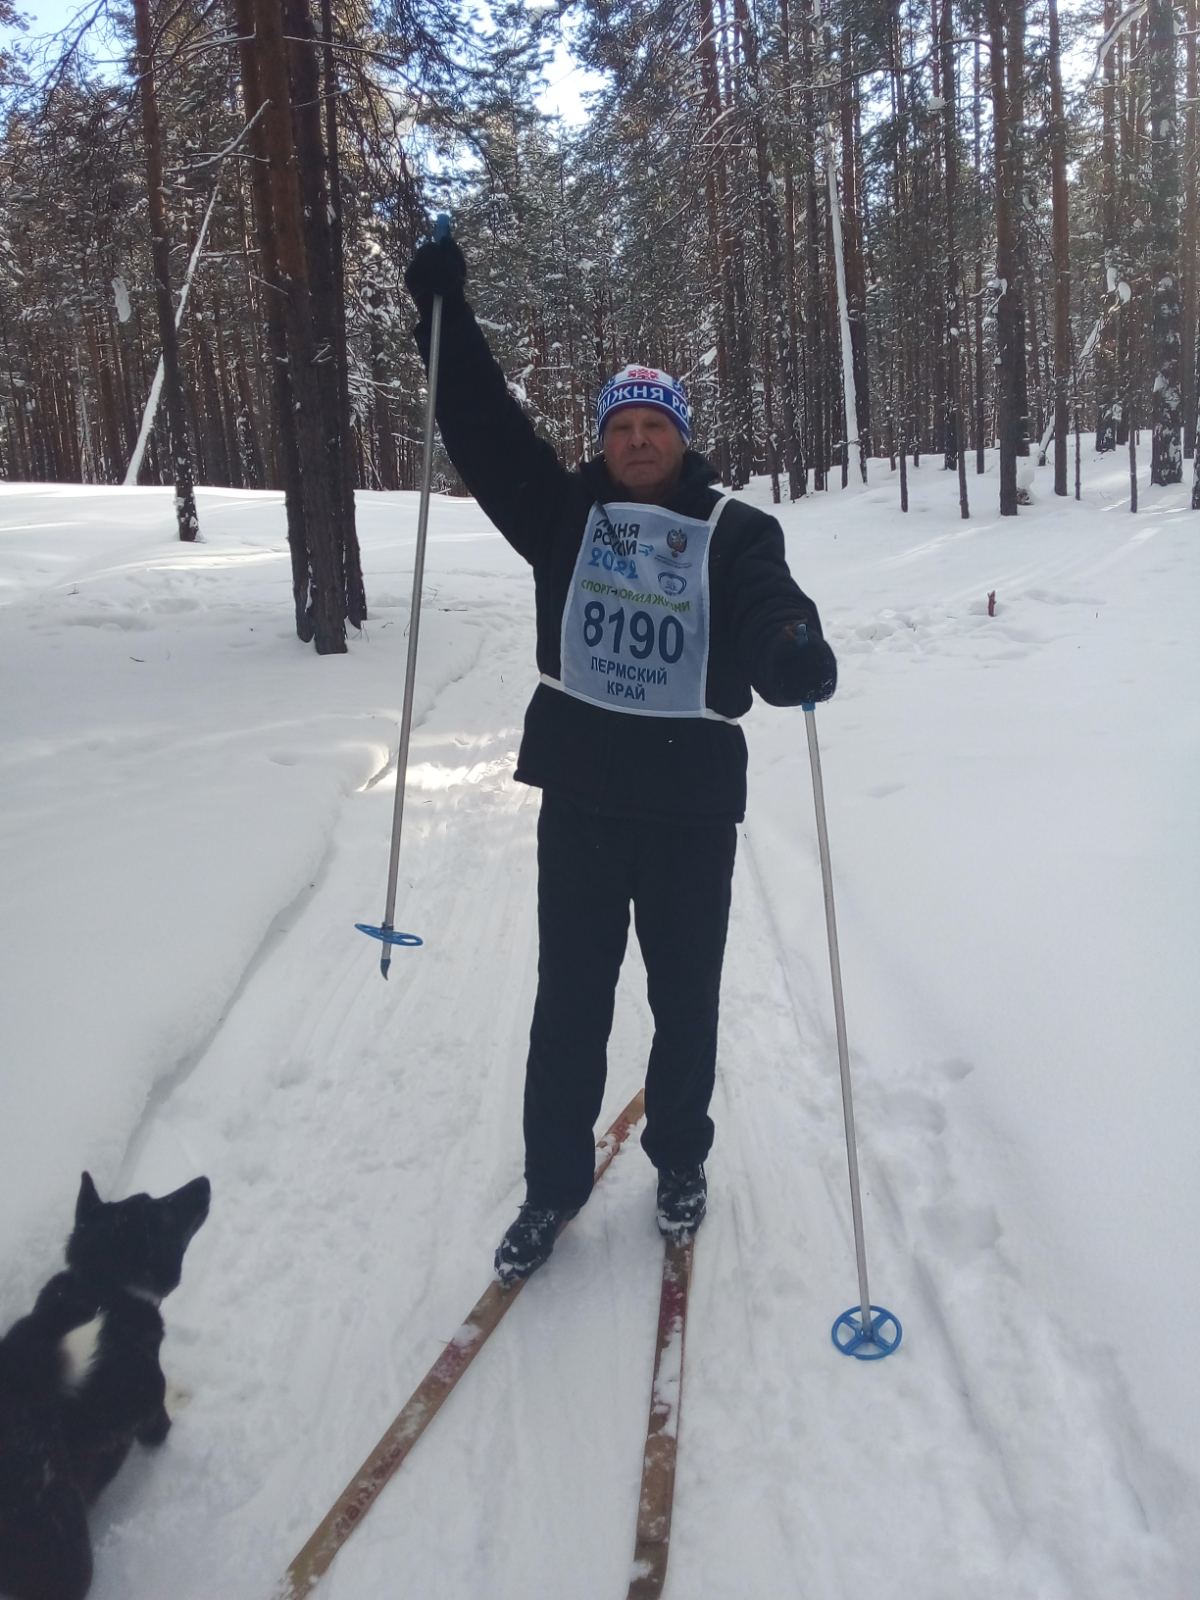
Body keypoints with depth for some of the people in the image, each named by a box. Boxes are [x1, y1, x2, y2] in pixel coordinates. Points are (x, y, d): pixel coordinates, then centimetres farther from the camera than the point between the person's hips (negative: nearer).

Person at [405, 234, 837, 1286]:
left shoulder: (734, 532, -1)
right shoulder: (567, 515, 6)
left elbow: (771, 611, -15)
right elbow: (485, 428, 3)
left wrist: (798, 656, -38)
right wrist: (446, 308, -3)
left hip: (694, 805, -1)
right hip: (580, 797, 2)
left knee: (686, 1000, 14)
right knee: (569, 1002, 10)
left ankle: (681, 1161, 38)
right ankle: (554, 1184, 28)